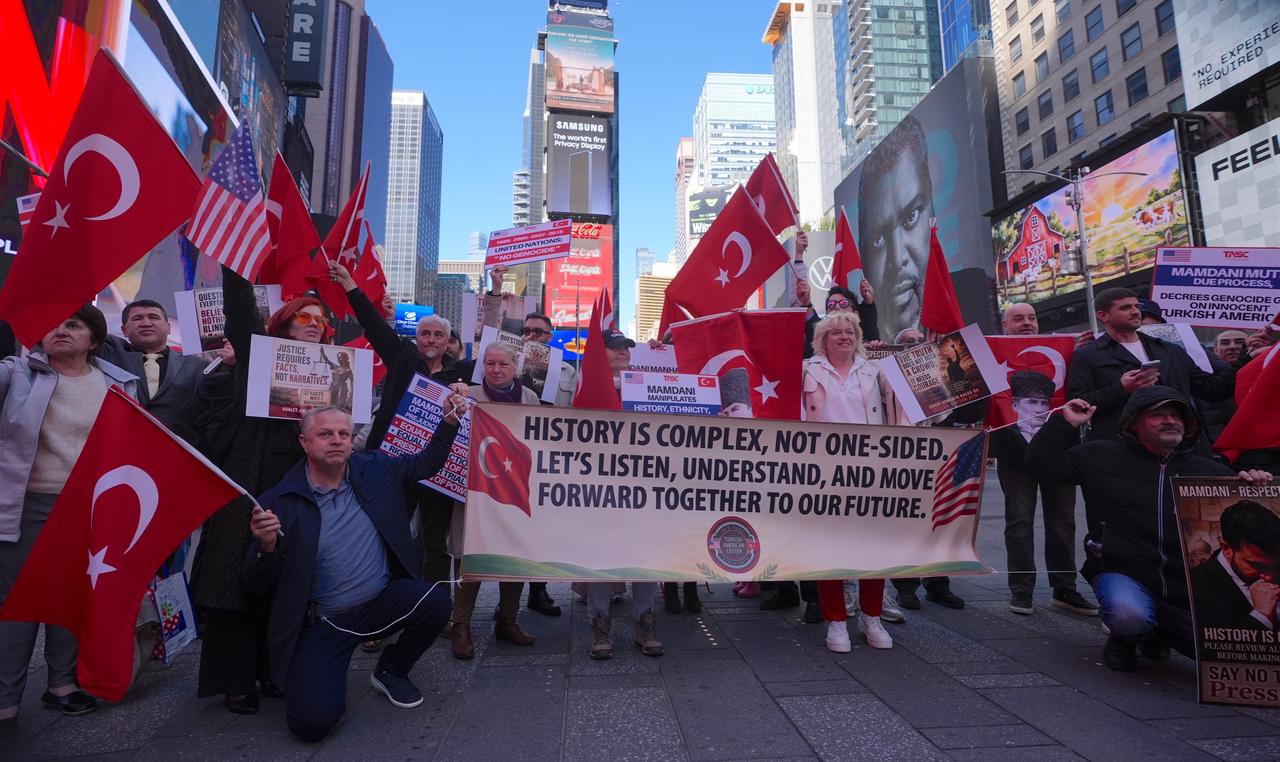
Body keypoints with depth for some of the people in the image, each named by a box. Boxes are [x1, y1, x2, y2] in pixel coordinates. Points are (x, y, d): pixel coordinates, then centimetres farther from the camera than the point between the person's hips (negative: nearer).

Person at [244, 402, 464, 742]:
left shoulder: (376, 469, 0)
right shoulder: (279, 501, -10)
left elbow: (427, 463, 14)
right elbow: (257, 584, -6)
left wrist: (449, 421, 0)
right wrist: (267, 546, -27)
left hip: (382, 603, 3)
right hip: (321, 623, -3)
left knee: (434, 600, -25)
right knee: (312, 721, -19)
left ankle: (391, 670, 7)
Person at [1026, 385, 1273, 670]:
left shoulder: (1210, 472, 14)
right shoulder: (1103, 456, 4)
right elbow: (1041, 463, 3)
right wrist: (1065, 422, -1)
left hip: (1190, 586, 4)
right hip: (1124, 573, -4)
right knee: (1129, 614, -35)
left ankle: (1158, 633, 21)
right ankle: (1124, 637, 5)